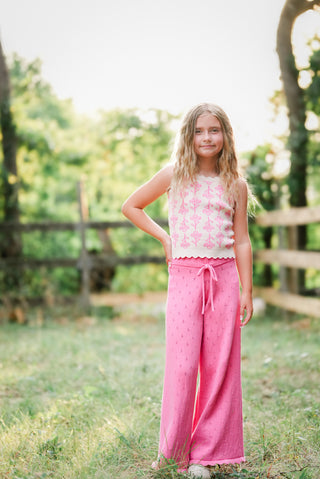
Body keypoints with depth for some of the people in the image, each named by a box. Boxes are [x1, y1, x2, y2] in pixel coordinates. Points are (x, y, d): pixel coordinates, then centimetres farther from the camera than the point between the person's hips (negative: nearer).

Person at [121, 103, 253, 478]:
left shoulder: (236, 184, 9)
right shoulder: (174, 175, 5)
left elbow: (242, 241, 9)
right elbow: (130, 206, 15)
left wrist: (246, 291, 4)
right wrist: (164, 236, 5)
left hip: (224, 278, 2)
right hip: (184, 277, -2)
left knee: (220, 366, 3)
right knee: (182, 365, -5)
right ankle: (173, 447, 13)